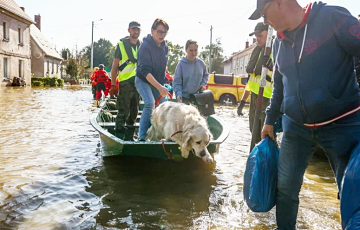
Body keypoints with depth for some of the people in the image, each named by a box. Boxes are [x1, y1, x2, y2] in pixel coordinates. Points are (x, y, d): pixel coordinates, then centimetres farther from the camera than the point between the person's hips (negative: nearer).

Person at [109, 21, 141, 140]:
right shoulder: (121, 44, 0)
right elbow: (114, 66, -2)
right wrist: (113, 84, -8)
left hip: (138, 83, 5)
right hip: (125, 83, -5)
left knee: (134, 112, 11)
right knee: (123, 112, -7)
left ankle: (129, 137, 22)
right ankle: (119, 137, 0)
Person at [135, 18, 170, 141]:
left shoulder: (165, 47, 0)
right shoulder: (145, 46, -22)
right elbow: (145, 71, -31)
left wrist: (163, 83, 14)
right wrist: (159, 87, -40)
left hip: (158, 82, 7)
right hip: (143, 80, -7)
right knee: (150, 104, -27)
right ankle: (141, 137, -21)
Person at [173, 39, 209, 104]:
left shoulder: (201, 63, 0)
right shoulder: (181, 64, -12)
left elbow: (206, 75, 18)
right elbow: (177, 82, -12)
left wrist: (203, 84, -1)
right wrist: (178, 95, -28)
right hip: (185, 98, -4)